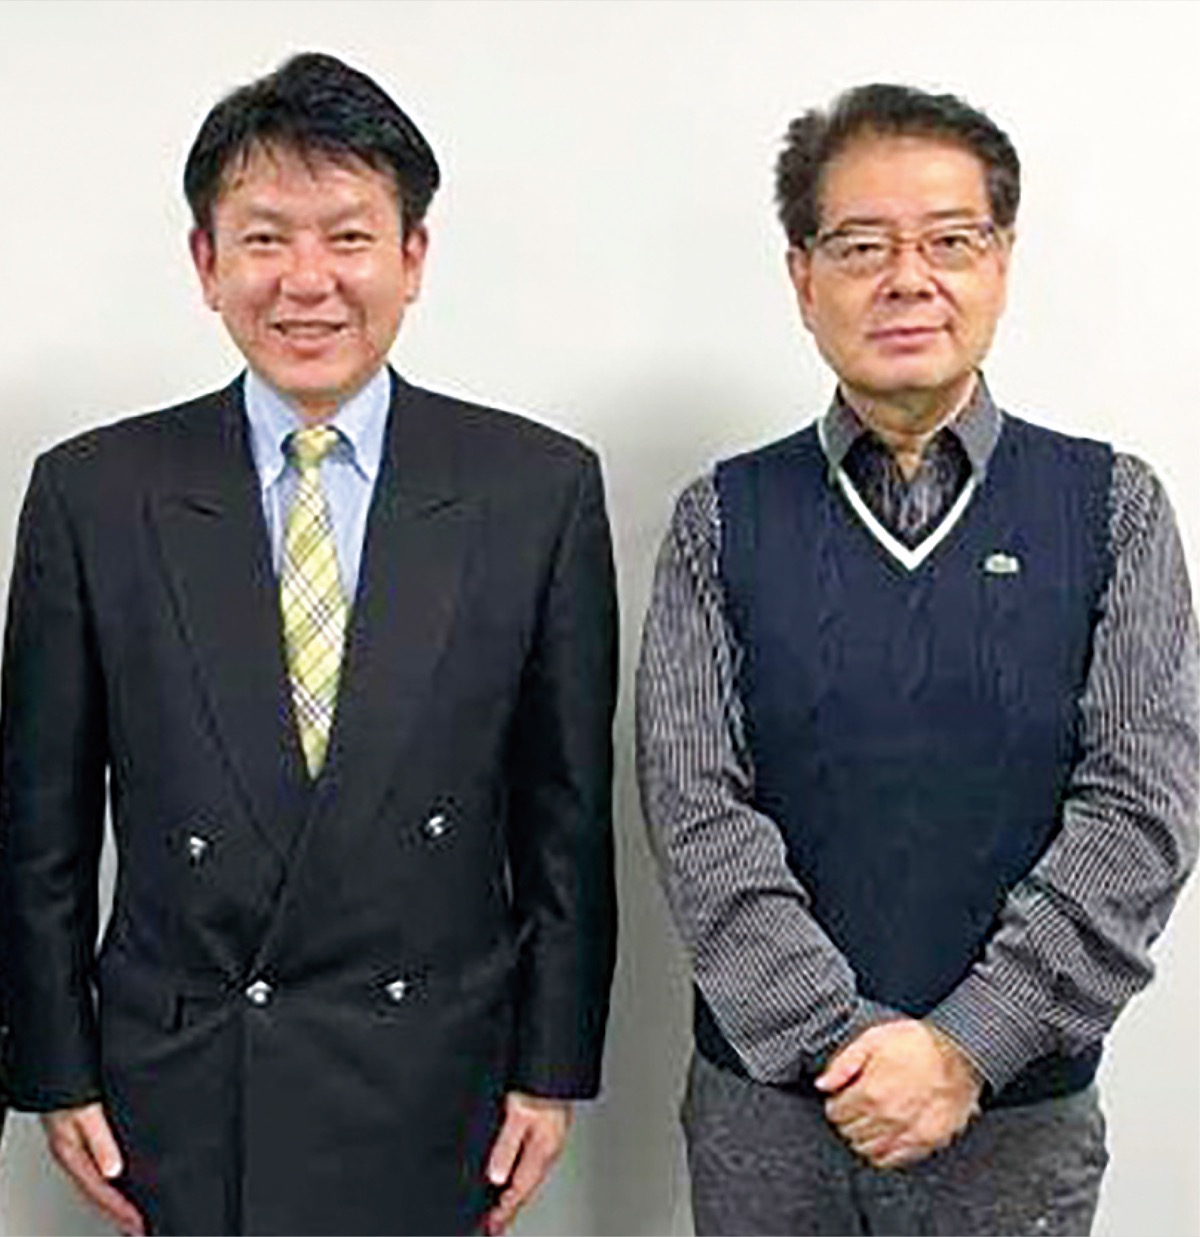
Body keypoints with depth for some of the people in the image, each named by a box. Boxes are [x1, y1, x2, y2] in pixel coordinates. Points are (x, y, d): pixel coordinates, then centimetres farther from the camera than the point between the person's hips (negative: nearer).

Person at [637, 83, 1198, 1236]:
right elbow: (696, 811, -8)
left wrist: (966, 1045, -16)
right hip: (763, 1100, 0)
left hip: (1020, 1115, 0)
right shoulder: (722, 521, -1)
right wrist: (843, 1039, -16)